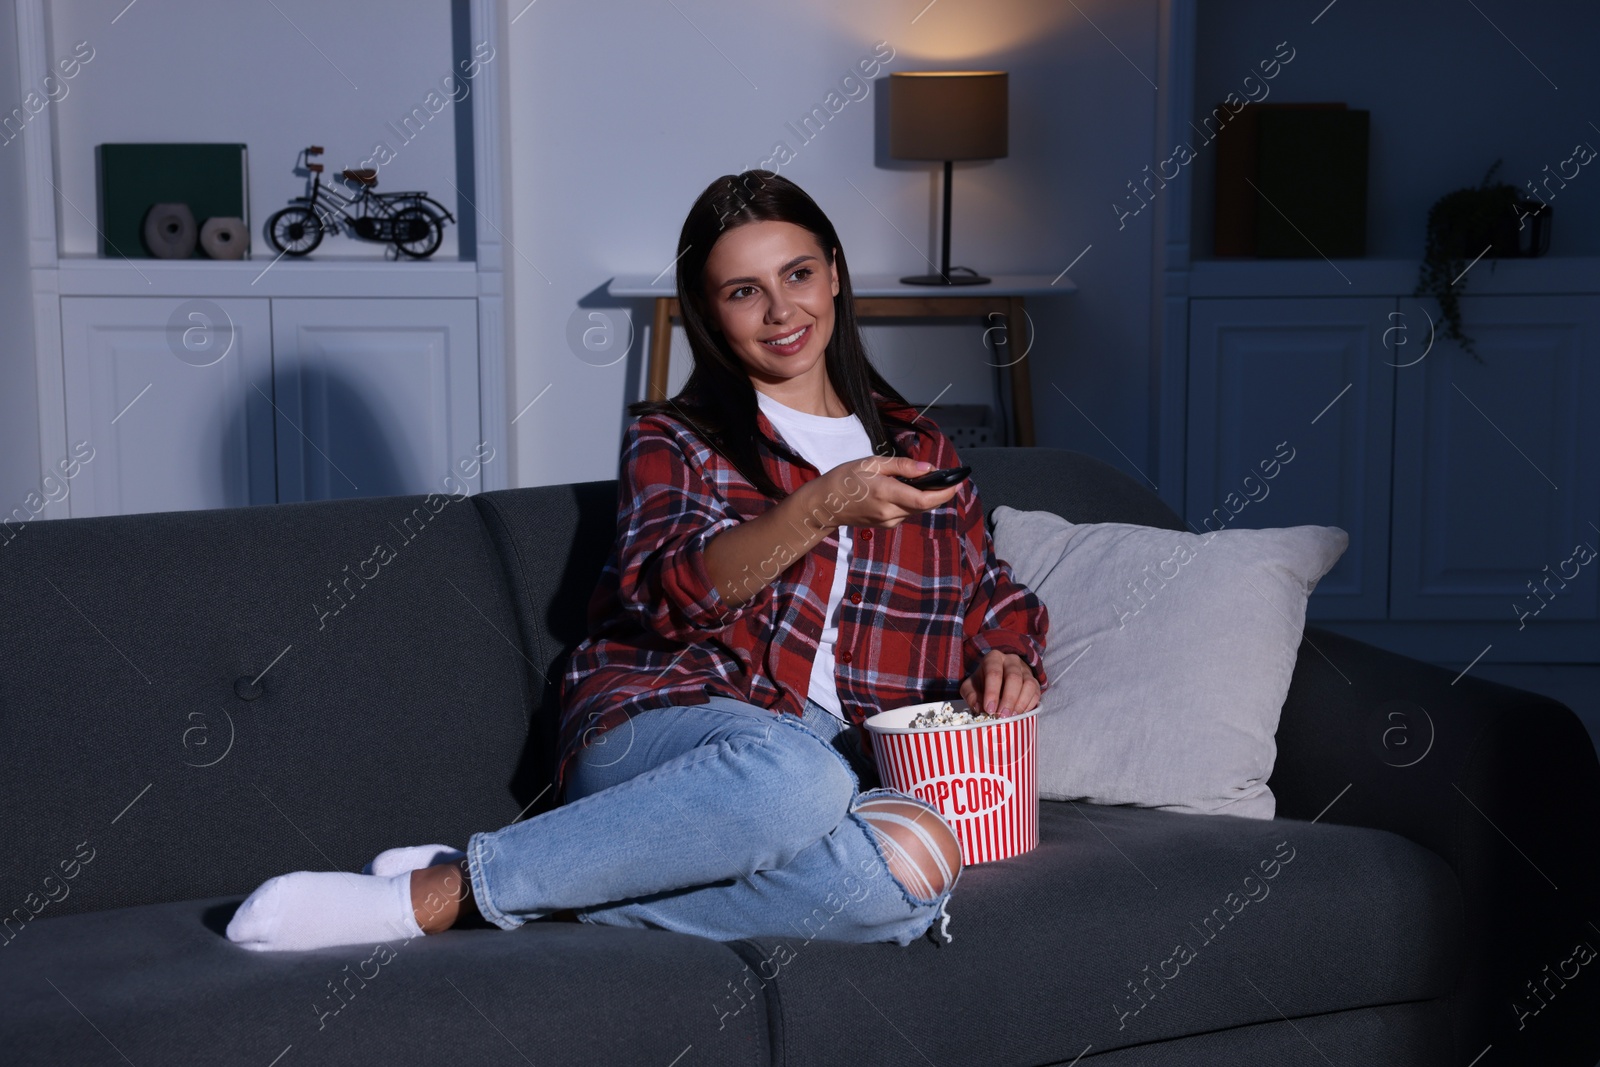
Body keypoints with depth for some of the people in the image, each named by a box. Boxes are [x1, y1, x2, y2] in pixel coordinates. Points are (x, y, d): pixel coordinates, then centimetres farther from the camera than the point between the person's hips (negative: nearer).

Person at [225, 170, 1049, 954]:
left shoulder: (917, 449, 24)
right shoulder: (674, 438, 16)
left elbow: (995, 599, 29)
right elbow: (679, 592, -3)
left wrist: (1002, 659, 5)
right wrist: (823, 509, -18)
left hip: (846, 761, 3)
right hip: (655, 735, -2)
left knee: (918, 859, -38)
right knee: (791, 767, -42)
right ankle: (435, 892, -33)